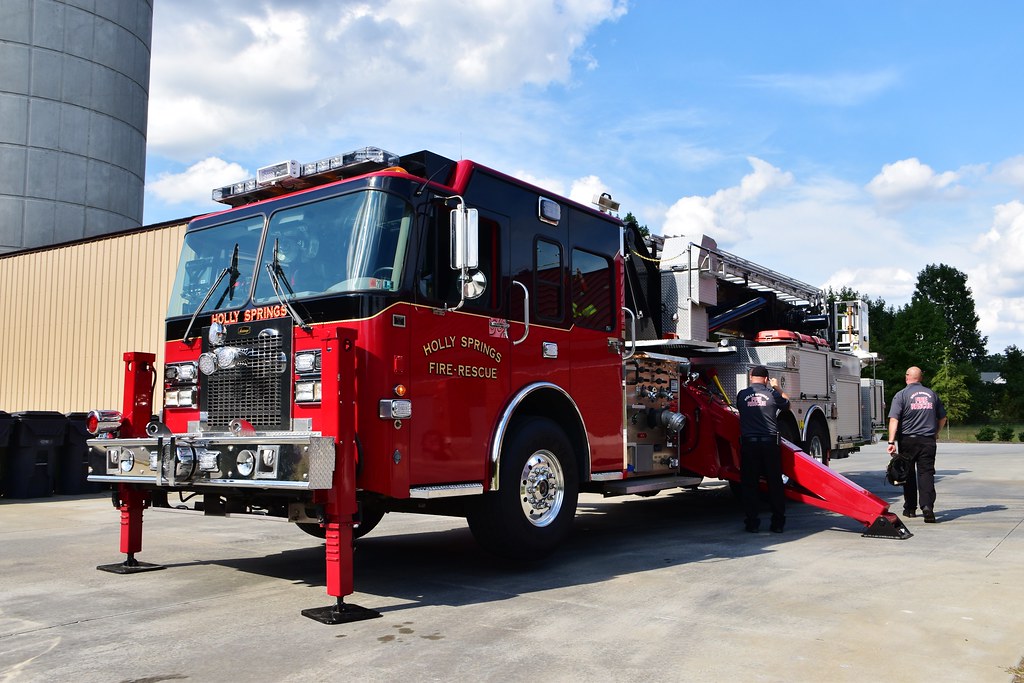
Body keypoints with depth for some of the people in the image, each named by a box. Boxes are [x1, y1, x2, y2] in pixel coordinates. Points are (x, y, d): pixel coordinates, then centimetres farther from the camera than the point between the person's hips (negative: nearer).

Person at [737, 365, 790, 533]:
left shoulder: (742, 395, 1)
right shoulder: (772, 394, -1)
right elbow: (786, 403, 18)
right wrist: (776, 388, 32)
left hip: (748, 443, 0)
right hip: (770, 443, 0)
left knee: (749, 484, 6)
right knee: (775, 483, 8)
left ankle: (751, 522, 7)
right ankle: (778, 523, 12)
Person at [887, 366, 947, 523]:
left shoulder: (901, 395, -3)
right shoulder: (932, 394, 10)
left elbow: (894, 419, -13)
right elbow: (942, 418, 18)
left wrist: (892, 441, -17)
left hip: (908, 440, -2)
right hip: (928, 441, 2)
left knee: (908, 474, 10)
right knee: (926, 473, -1)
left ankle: (910, 508, 18)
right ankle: (927, 507, -17)